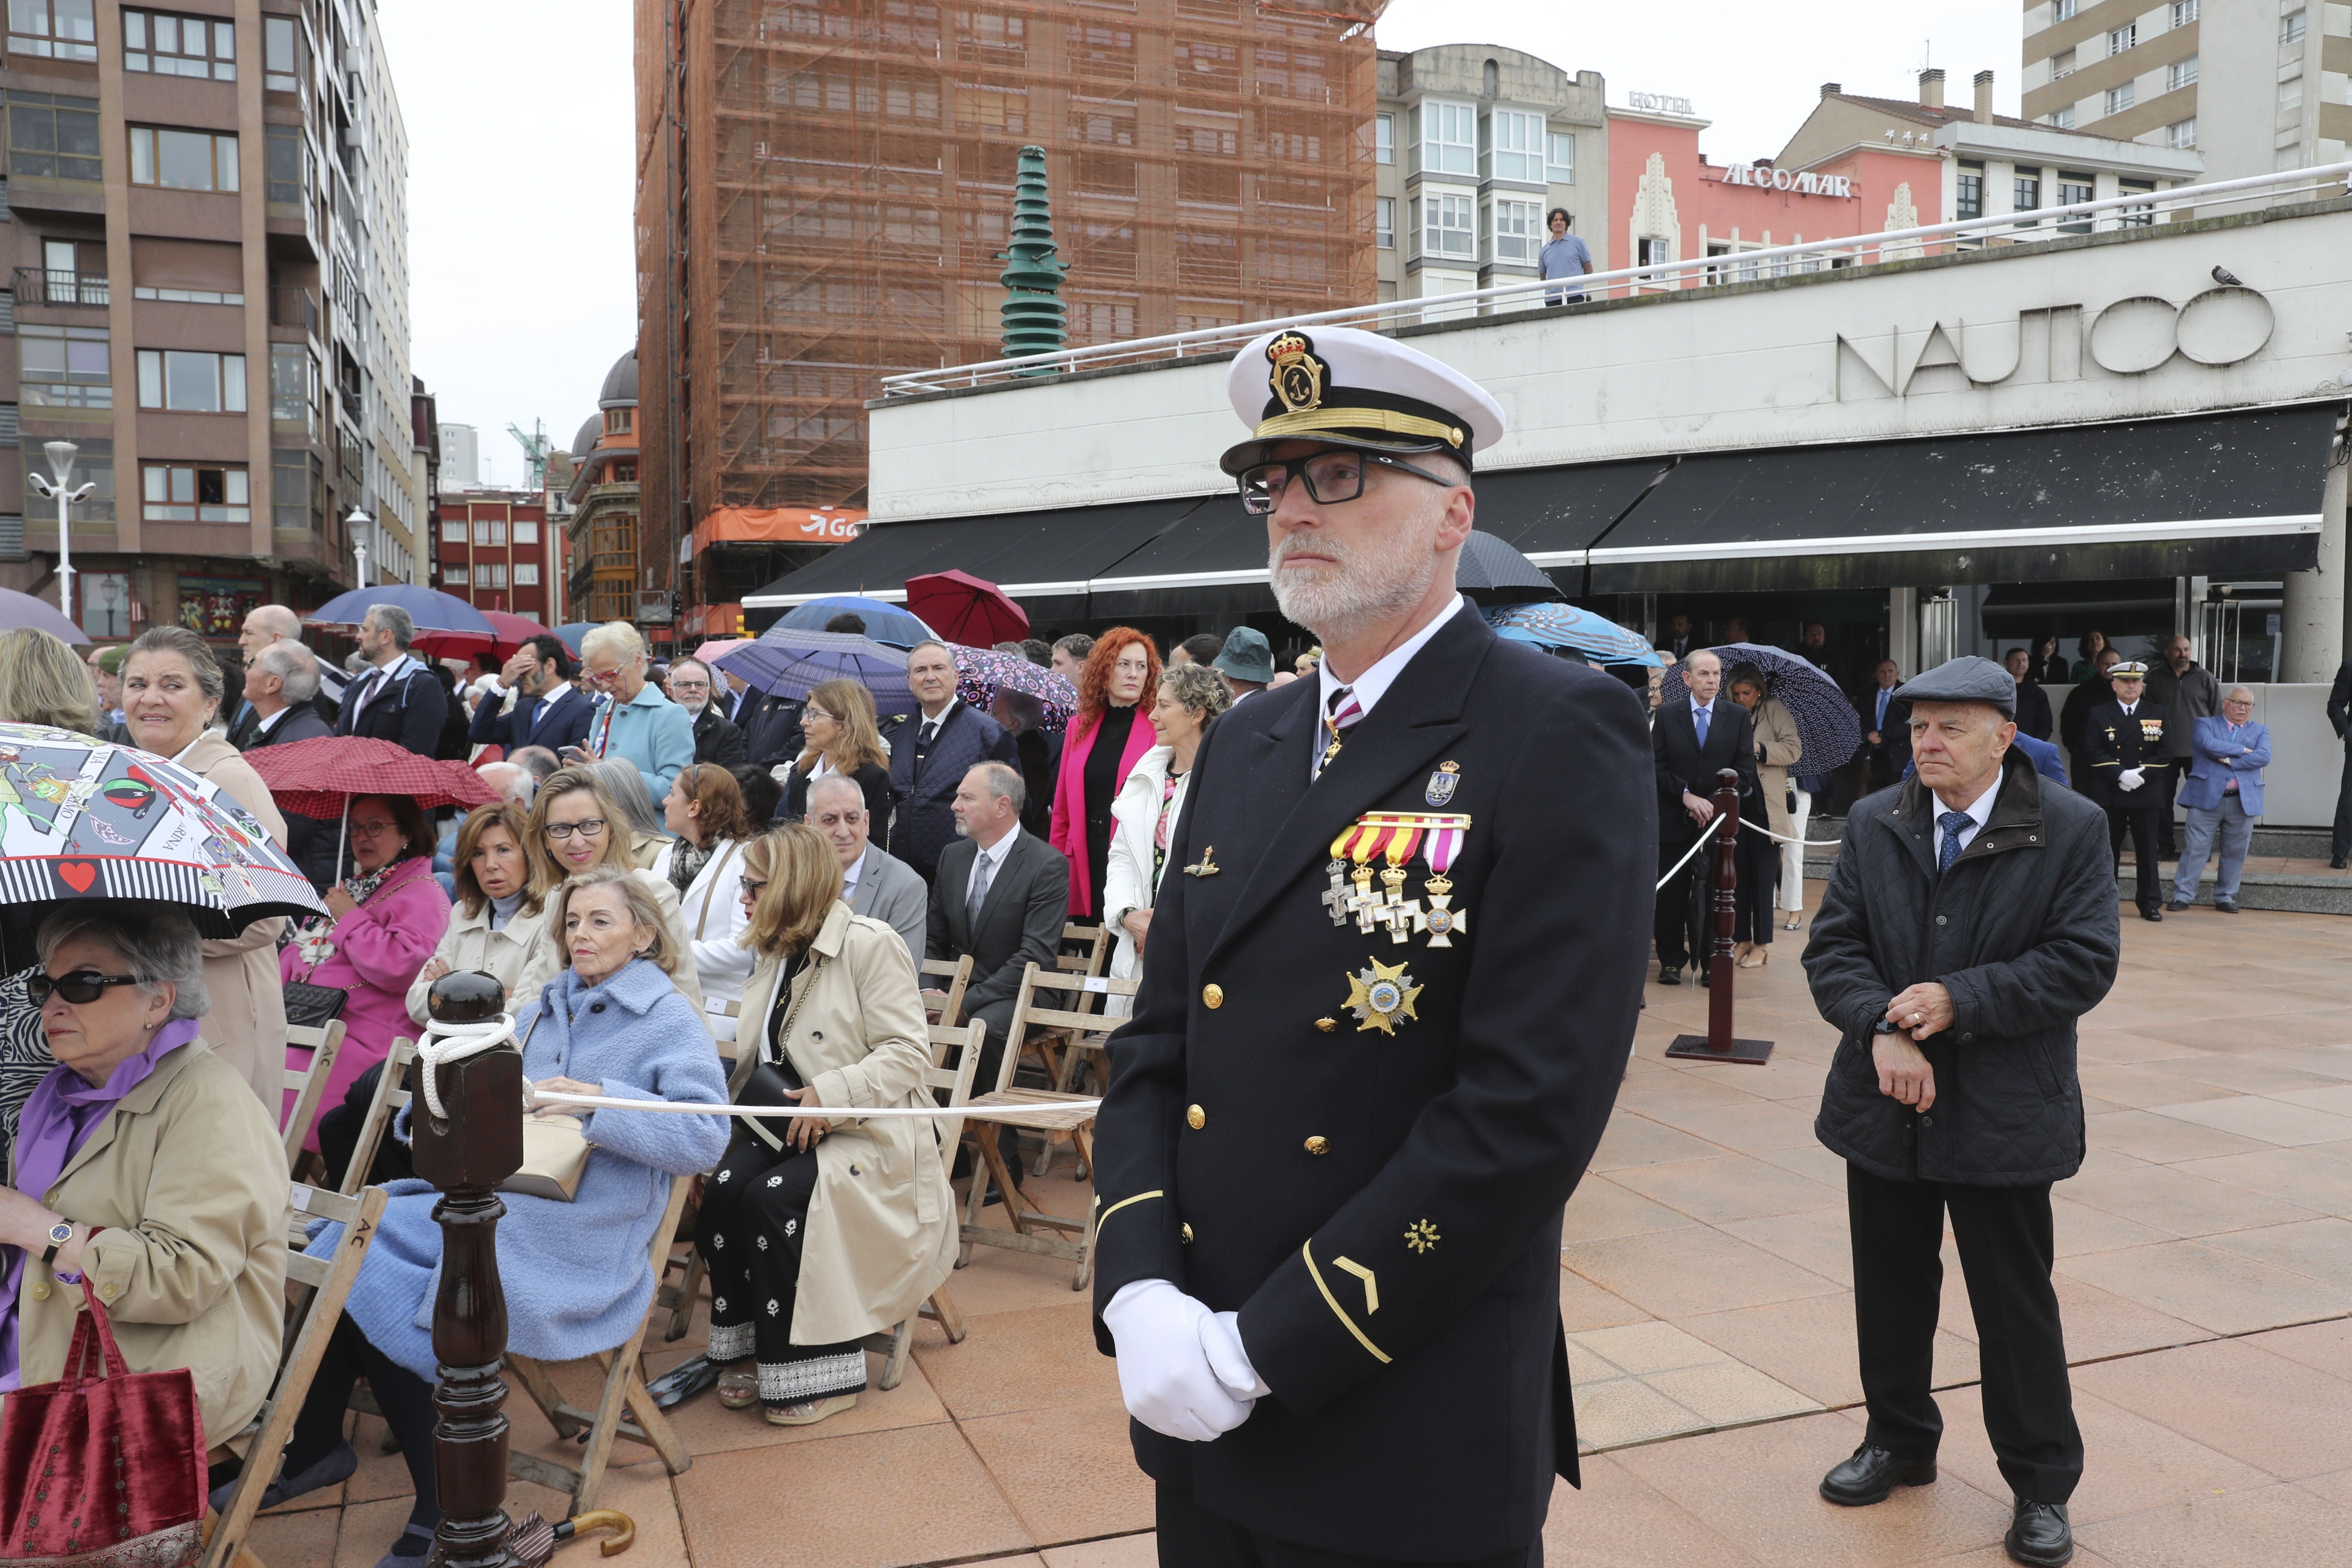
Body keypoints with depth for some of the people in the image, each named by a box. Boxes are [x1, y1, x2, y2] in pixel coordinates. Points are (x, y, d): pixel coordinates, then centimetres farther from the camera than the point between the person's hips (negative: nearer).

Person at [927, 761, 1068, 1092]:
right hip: (957, 987, 6)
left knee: (984, 1025, -35)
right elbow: (933, 940, 14)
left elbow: (1035, 958, -18)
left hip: (1018, 994, -5)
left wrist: (965, 1003, -22)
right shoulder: (952, 856, 10)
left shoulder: (1048, 866, -12)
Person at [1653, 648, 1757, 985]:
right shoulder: (1667, 716, 5)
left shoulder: (1739, 717, 6)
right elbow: (1657, 768, 0)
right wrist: (1687, 796, -13)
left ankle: (1711, 963, 9)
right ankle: (1671, 961, 13)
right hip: (1674, 820, 0)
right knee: (1672, 894, 3)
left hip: (1720, 819, 0)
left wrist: (1714, 804, -9)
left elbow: (1745, 771, 2)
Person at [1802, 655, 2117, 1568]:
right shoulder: (1873, 824, 3)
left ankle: (2041, 1484, 25)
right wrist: (1883, 1026, -18)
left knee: (2016, 1305, 8)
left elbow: (2084, 962, -12)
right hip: (1886, 1106, 4)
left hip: (2004, 1115, -3)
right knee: (1891, 1289, 16)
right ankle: (1899, 1441, 36)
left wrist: (1960, 1001, -20)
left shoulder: (2069, 829, -6)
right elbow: (1832, 945, -1)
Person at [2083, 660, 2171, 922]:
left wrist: (2141, 774, -13)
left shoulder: (2157, 715, 9)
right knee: (2108, 850, 4)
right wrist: (2121, 774, -16)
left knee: (2147, 850, 3)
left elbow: (2165, 753, 1)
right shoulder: (2099, 714, 5)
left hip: (2146, 792, 1)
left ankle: (2150, 904, 9)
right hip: (2109, 794, -1)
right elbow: (2093, 752, -4)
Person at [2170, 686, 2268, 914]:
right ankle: (2183, 895, 2)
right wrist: (2241, 750, -9)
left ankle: (2226, 897, 18)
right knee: (2195, 848, -3)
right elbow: (2207, 744, -14)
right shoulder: (2206, 724, 8)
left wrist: (2230, 760, -12)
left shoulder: (2260, 731, 15)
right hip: (2207, 798, -3)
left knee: (2235, 852, 6)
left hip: (2243, 801, 3)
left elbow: (2264, 757, -5)